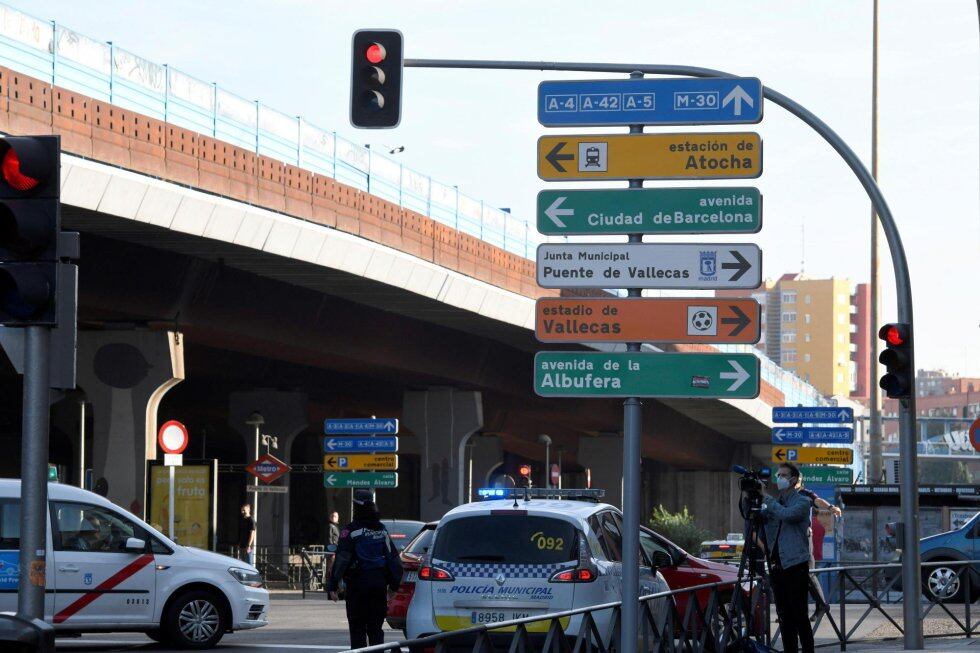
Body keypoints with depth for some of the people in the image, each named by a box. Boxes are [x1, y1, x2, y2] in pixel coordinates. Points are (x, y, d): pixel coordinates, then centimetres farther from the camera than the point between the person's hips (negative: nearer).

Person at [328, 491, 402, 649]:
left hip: (358, 583, -5)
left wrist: (333, 585, -13)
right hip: (380, 582, 5)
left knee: (357, 628, -1)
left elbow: (341, 559, -13)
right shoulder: (382, 529, 12)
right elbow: (393, 557, 14)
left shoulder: (351, 530, -8)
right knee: (376, 627, 11)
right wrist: (395, 584, 20)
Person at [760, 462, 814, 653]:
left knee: (799, 616, -8)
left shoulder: (802, 502, -3)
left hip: (795, 565, -7)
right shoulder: (775, 503, 18)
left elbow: (788, 514, -22)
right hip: (776, 565, 7)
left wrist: (769, 502, -9)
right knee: (784, 616, 7)